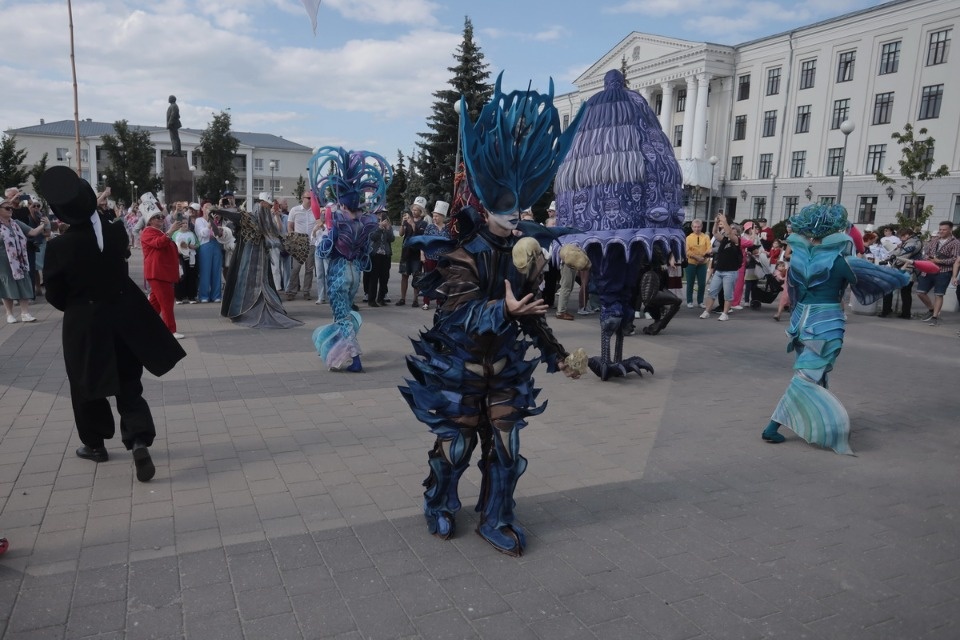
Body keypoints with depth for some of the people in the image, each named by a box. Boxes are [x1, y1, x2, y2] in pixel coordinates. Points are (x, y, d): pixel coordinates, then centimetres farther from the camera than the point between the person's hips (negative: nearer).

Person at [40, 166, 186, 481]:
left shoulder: (58, 246, -17)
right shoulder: (116, 232, -9)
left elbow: (54, 295, -7)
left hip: (84, 324, -3)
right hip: (124, 318, 3)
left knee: (86, 387, 17)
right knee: (129, 386, 10)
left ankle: (95, 444, 31)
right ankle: (139, 442, -7)